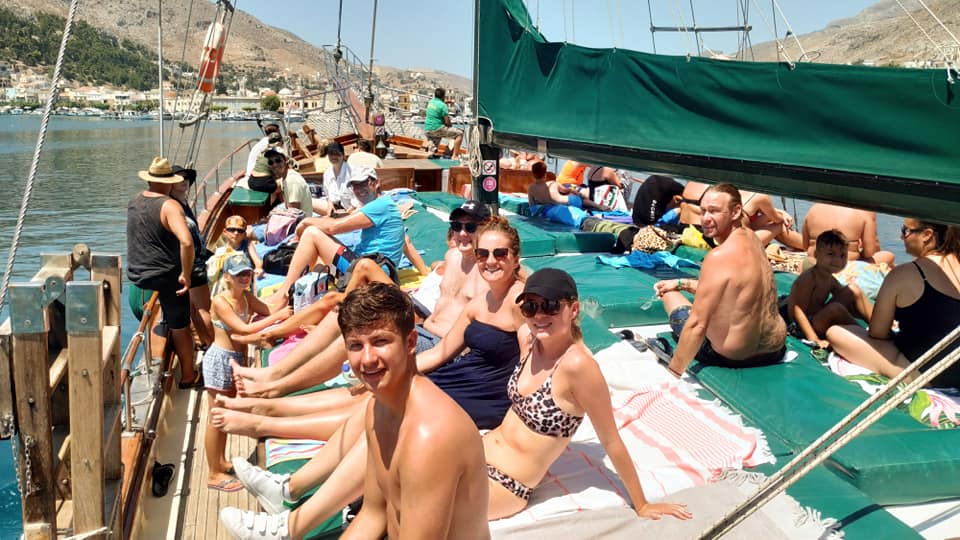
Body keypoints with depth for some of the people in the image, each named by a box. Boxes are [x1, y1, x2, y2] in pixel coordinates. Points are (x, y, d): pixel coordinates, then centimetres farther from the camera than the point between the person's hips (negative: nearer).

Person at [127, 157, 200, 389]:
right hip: (166, 276, -7)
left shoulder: (134, 201, 5)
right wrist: (185, 275, -24)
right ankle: (188, 376, 16)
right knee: (180, 327, 7)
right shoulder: (169, 206, -19)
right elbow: (186, 242, -32)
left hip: (136, 275, 7)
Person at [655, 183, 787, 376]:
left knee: (670, 294, 12)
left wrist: (672, 372, -18)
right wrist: (682, 283, 15)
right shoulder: (751, 238, 0)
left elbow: (697, 325, -24)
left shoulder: (719, 257, -25)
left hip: (732, 357, -8)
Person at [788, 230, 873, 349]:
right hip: (807, 326, -9)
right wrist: (813, 339, -33)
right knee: (835, 308, -34)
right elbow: (797, 310, -26)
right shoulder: (809, 277, -21)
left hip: (820, 319, 9)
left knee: (853, 290, 5)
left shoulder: (829, 279, 6)